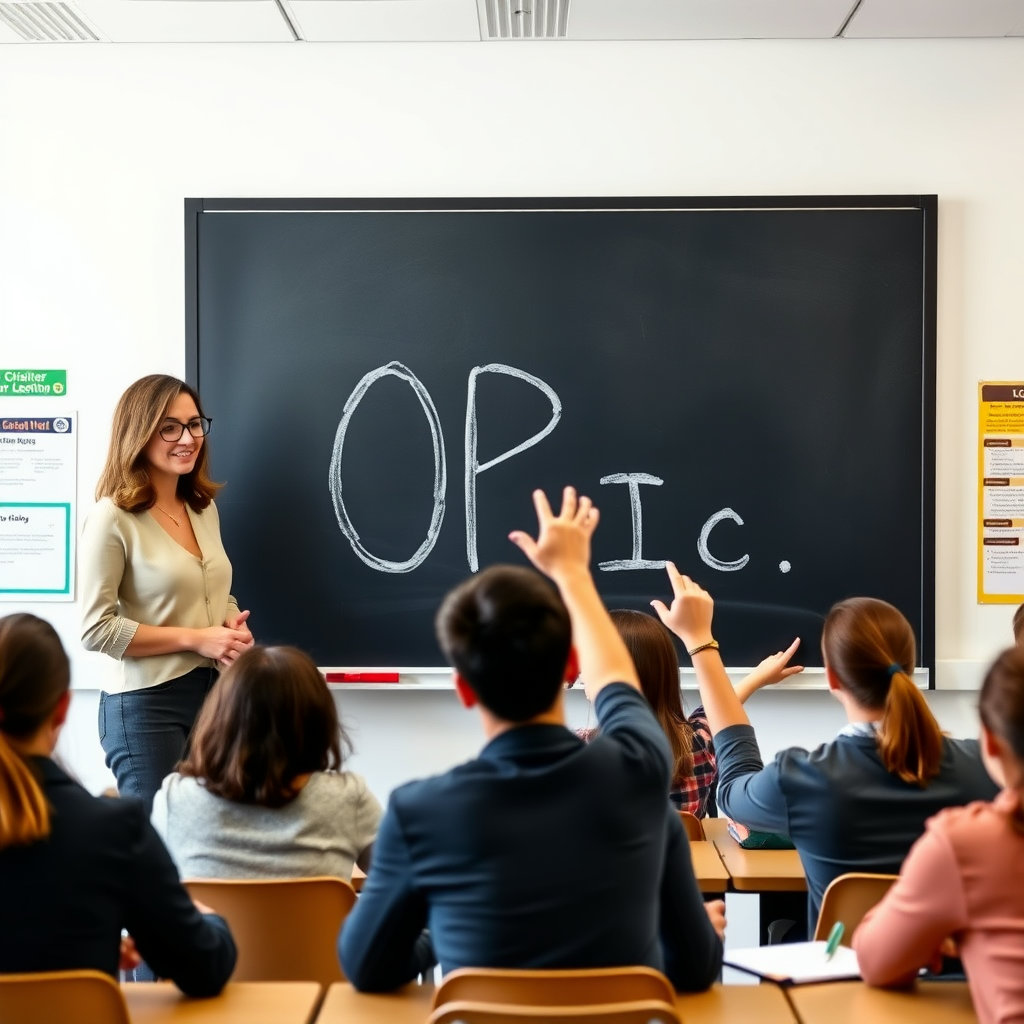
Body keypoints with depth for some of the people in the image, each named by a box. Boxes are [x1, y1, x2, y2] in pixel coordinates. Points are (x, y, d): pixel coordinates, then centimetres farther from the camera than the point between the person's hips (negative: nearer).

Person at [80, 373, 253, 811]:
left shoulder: (204, 509, 9)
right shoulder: (113, 518, -12)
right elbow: (97, 629, -15)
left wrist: (233, 626, -2)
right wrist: (195, 639, -18)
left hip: (215, 695, 7)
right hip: (147, 705, -7)